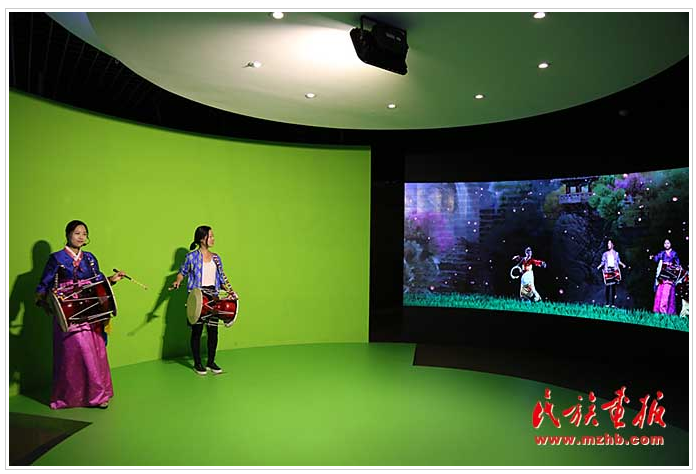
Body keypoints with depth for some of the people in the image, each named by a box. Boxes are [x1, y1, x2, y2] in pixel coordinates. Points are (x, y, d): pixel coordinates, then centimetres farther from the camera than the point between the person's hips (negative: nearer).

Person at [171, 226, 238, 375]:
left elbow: (221, 278, 15)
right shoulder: (192, 256, -1)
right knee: (197, 330, 2)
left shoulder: (216, 258, 11)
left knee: (213, 330, 4)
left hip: (213, 297, 4)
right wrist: (177, 281, -11)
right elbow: (182, 272, 8)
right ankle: (197, 364, 16)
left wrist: (229, 290, 2)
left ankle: (211, 362, 20)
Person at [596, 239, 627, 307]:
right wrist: (599, 266, -8)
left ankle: (613, 303, 0)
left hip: (614, 271, 0)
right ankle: (606, 303, -2)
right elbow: (603, 262, 9)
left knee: (613, 286, -2)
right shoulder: (605, 254, 13)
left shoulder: (616, 253, 13)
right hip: (607, 271, 0)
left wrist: (622, 264, -7)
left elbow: (618, 261, 11)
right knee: (607, 286, -5)